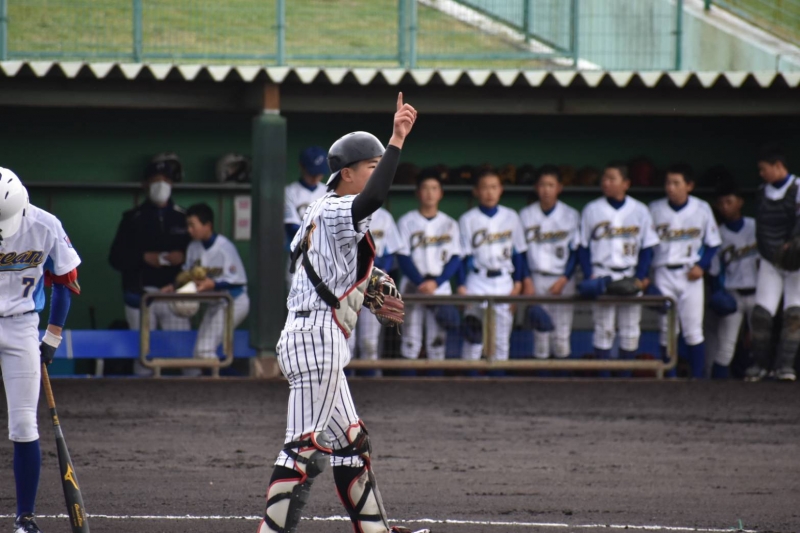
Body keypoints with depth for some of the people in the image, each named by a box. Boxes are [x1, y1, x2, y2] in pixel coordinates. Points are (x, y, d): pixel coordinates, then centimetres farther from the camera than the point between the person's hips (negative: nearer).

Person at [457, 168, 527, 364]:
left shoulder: (511, 217, 6)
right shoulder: (468, 220, 0)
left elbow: (518, 252, 9)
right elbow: (463, 256, -2)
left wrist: (518, 282, 4)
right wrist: (461, 286, -8)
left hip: (504, 281, 2)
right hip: (478, 280, -2)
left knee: (502, 337, 4)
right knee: (474, 336, -5)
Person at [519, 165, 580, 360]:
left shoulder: (571, 216, 1)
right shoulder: (526, 215, 4)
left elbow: (575, 251, 2)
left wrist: (564, 279, -8)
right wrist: (526, 280, -3)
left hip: (562, 280, -1)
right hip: (536, 278, 1)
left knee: (562, 333, -5)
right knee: (540, 332, -1)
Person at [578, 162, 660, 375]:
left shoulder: (640, 211, 5)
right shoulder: (592, 210, 5)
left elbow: (647, 247, 6)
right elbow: (583, 247, 5)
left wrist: (641, 277, -6)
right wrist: (589, 275, -7)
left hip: (630, 276, 1)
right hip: (601, 275, -1)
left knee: (630, 331, 2)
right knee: (603, 329, -3)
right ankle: (604, 377, 1)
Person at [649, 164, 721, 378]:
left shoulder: (702, 209, 0)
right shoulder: (655, 209, 2)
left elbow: (713, 243, 7)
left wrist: (701, 266, -7)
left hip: (690, 274, -1)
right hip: (663, 273, 1)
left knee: (693, 329, -2)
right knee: (667, 329, 2)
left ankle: (698, 377, 3)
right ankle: (668, 378, 7)